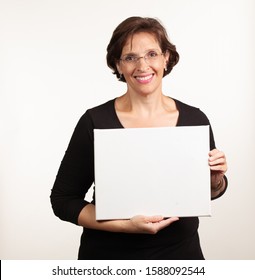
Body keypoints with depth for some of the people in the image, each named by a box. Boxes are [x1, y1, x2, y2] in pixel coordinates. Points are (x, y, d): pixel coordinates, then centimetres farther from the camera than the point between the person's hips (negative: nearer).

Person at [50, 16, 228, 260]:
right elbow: (63, 199, -10)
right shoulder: (95, 121, -14)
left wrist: (217, 178, -14)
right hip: (110, 252, -2)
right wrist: (125, 225, -22)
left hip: (181, 250, 3)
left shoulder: (195, 119, -7)